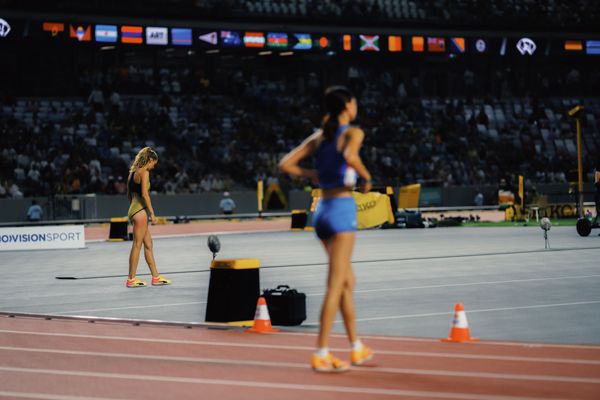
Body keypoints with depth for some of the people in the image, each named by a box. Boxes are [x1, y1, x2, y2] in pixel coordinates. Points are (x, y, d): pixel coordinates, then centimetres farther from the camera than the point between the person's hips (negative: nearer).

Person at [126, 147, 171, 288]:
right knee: (137, 245, -5)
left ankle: (155, 277, 17)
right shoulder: (144, 173, -11)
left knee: (148, 244, 13)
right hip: (140, 211, -10)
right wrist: (152, 213, -17)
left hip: (134, 210, 10)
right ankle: (131, 279, -2)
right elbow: (144, 194, -19)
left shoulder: (133, 172, 16)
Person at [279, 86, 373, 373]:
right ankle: (321, 354, -11)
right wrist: (366, 177, -10)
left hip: (322, 210, 7)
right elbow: (350, 157, -28)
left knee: (347, 282, 17)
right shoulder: (353, 133, -5)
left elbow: (285, 165, 7)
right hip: (342, 209, -7)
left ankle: (357, 348, 25)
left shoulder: (318, 137, 12)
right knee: (336, 285, -7)